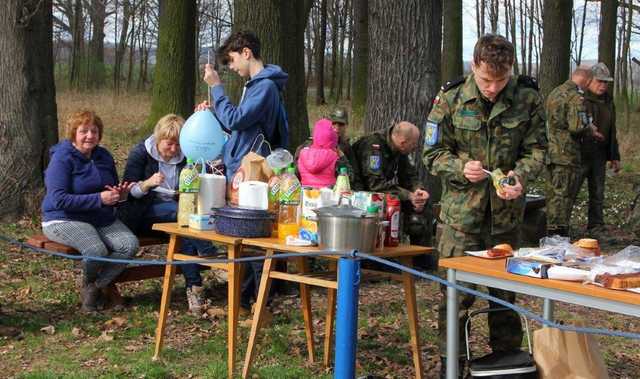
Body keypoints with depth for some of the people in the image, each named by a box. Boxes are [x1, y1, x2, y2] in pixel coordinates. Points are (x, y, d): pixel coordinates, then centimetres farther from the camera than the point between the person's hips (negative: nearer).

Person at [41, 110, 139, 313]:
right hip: (65, 220, -6)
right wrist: (99, 199, -24)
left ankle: (95, 287, -5)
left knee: (130, 244, -20)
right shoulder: (62, 158, -11)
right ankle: (88, 282, 2)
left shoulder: (104, 156, 10)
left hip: (103, 219, 7)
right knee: (97, 250, -33)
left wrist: (119, 194, -4)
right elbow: (59, 199, -21)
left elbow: (113, 189, 23)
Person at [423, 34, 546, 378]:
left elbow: (536, 150, 2)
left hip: (506, 210, 1)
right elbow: (433, 153, -2)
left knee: (505, 288, 13)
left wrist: (520, 176, -18)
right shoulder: (450, 99, -7)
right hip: (460, 210, -1)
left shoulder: (528, 99, -4)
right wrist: (460, 168, -22)